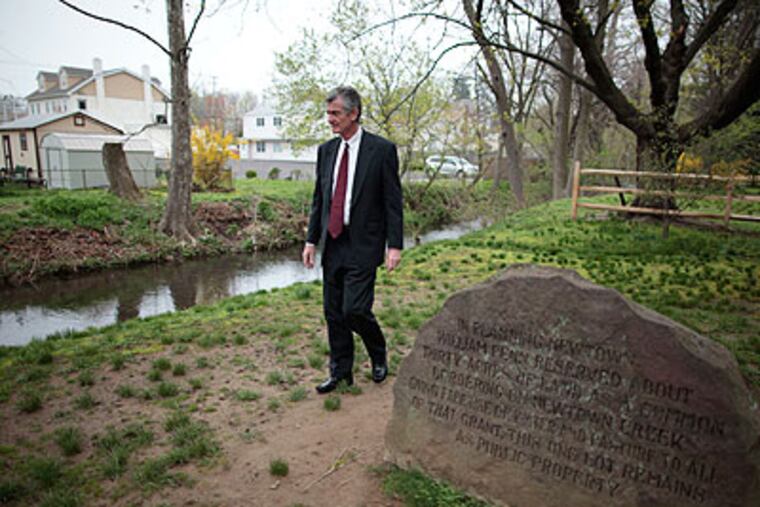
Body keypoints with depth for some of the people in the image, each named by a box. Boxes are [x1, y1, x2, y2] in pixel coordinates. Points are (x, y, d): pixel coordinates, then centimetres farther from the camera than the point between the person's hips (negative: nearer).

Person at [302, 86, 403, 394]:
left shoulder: (382, 150, -6)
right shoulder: (326, 150, 10)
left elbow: (393, 201, -7)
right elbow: (319, 199, 14)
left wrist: (394, 245, -12)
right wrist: (311, 239, 10)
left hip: (363, 245, -6)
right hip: (332, 244, 6)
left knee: (354, 310, -9)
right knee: (333, 313, 10)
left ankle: (378, 355, 22)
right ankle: (340, 372, 26)